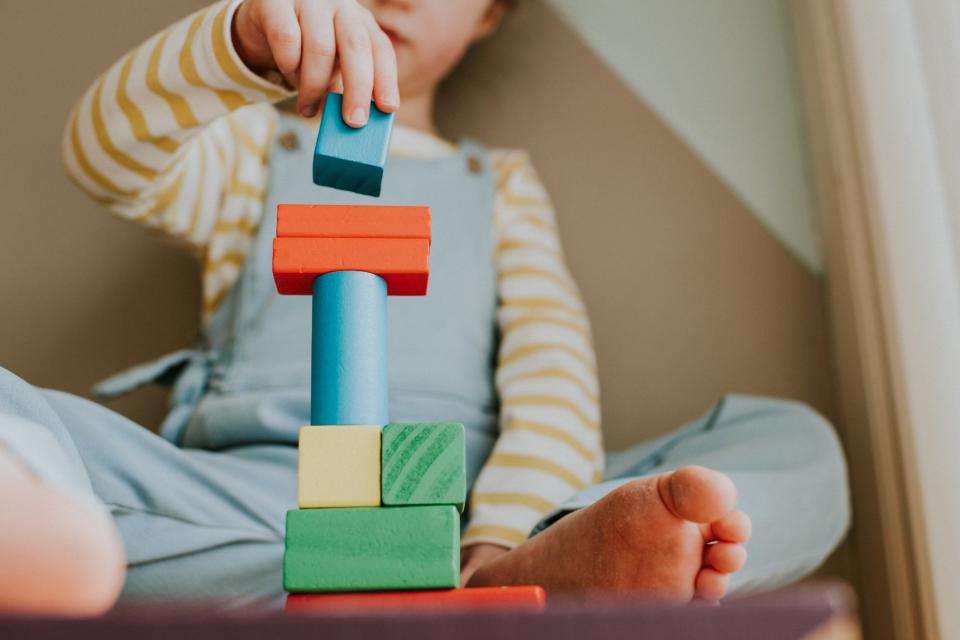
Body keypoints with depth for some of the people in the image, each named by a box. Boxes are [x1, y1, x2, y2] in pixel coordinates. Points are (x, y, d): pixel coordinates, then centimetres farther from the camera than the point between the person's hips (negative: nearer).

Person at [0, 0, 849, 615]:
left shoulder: (501, 183, 24)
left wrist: (504, 535, -16)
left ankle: (508, 569, -42)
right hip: (249, 494, 0)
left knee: (799, 444, -18)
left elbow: (554, 363, 6)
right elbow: (103, 155, -1)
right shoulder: (249, 146, 22)